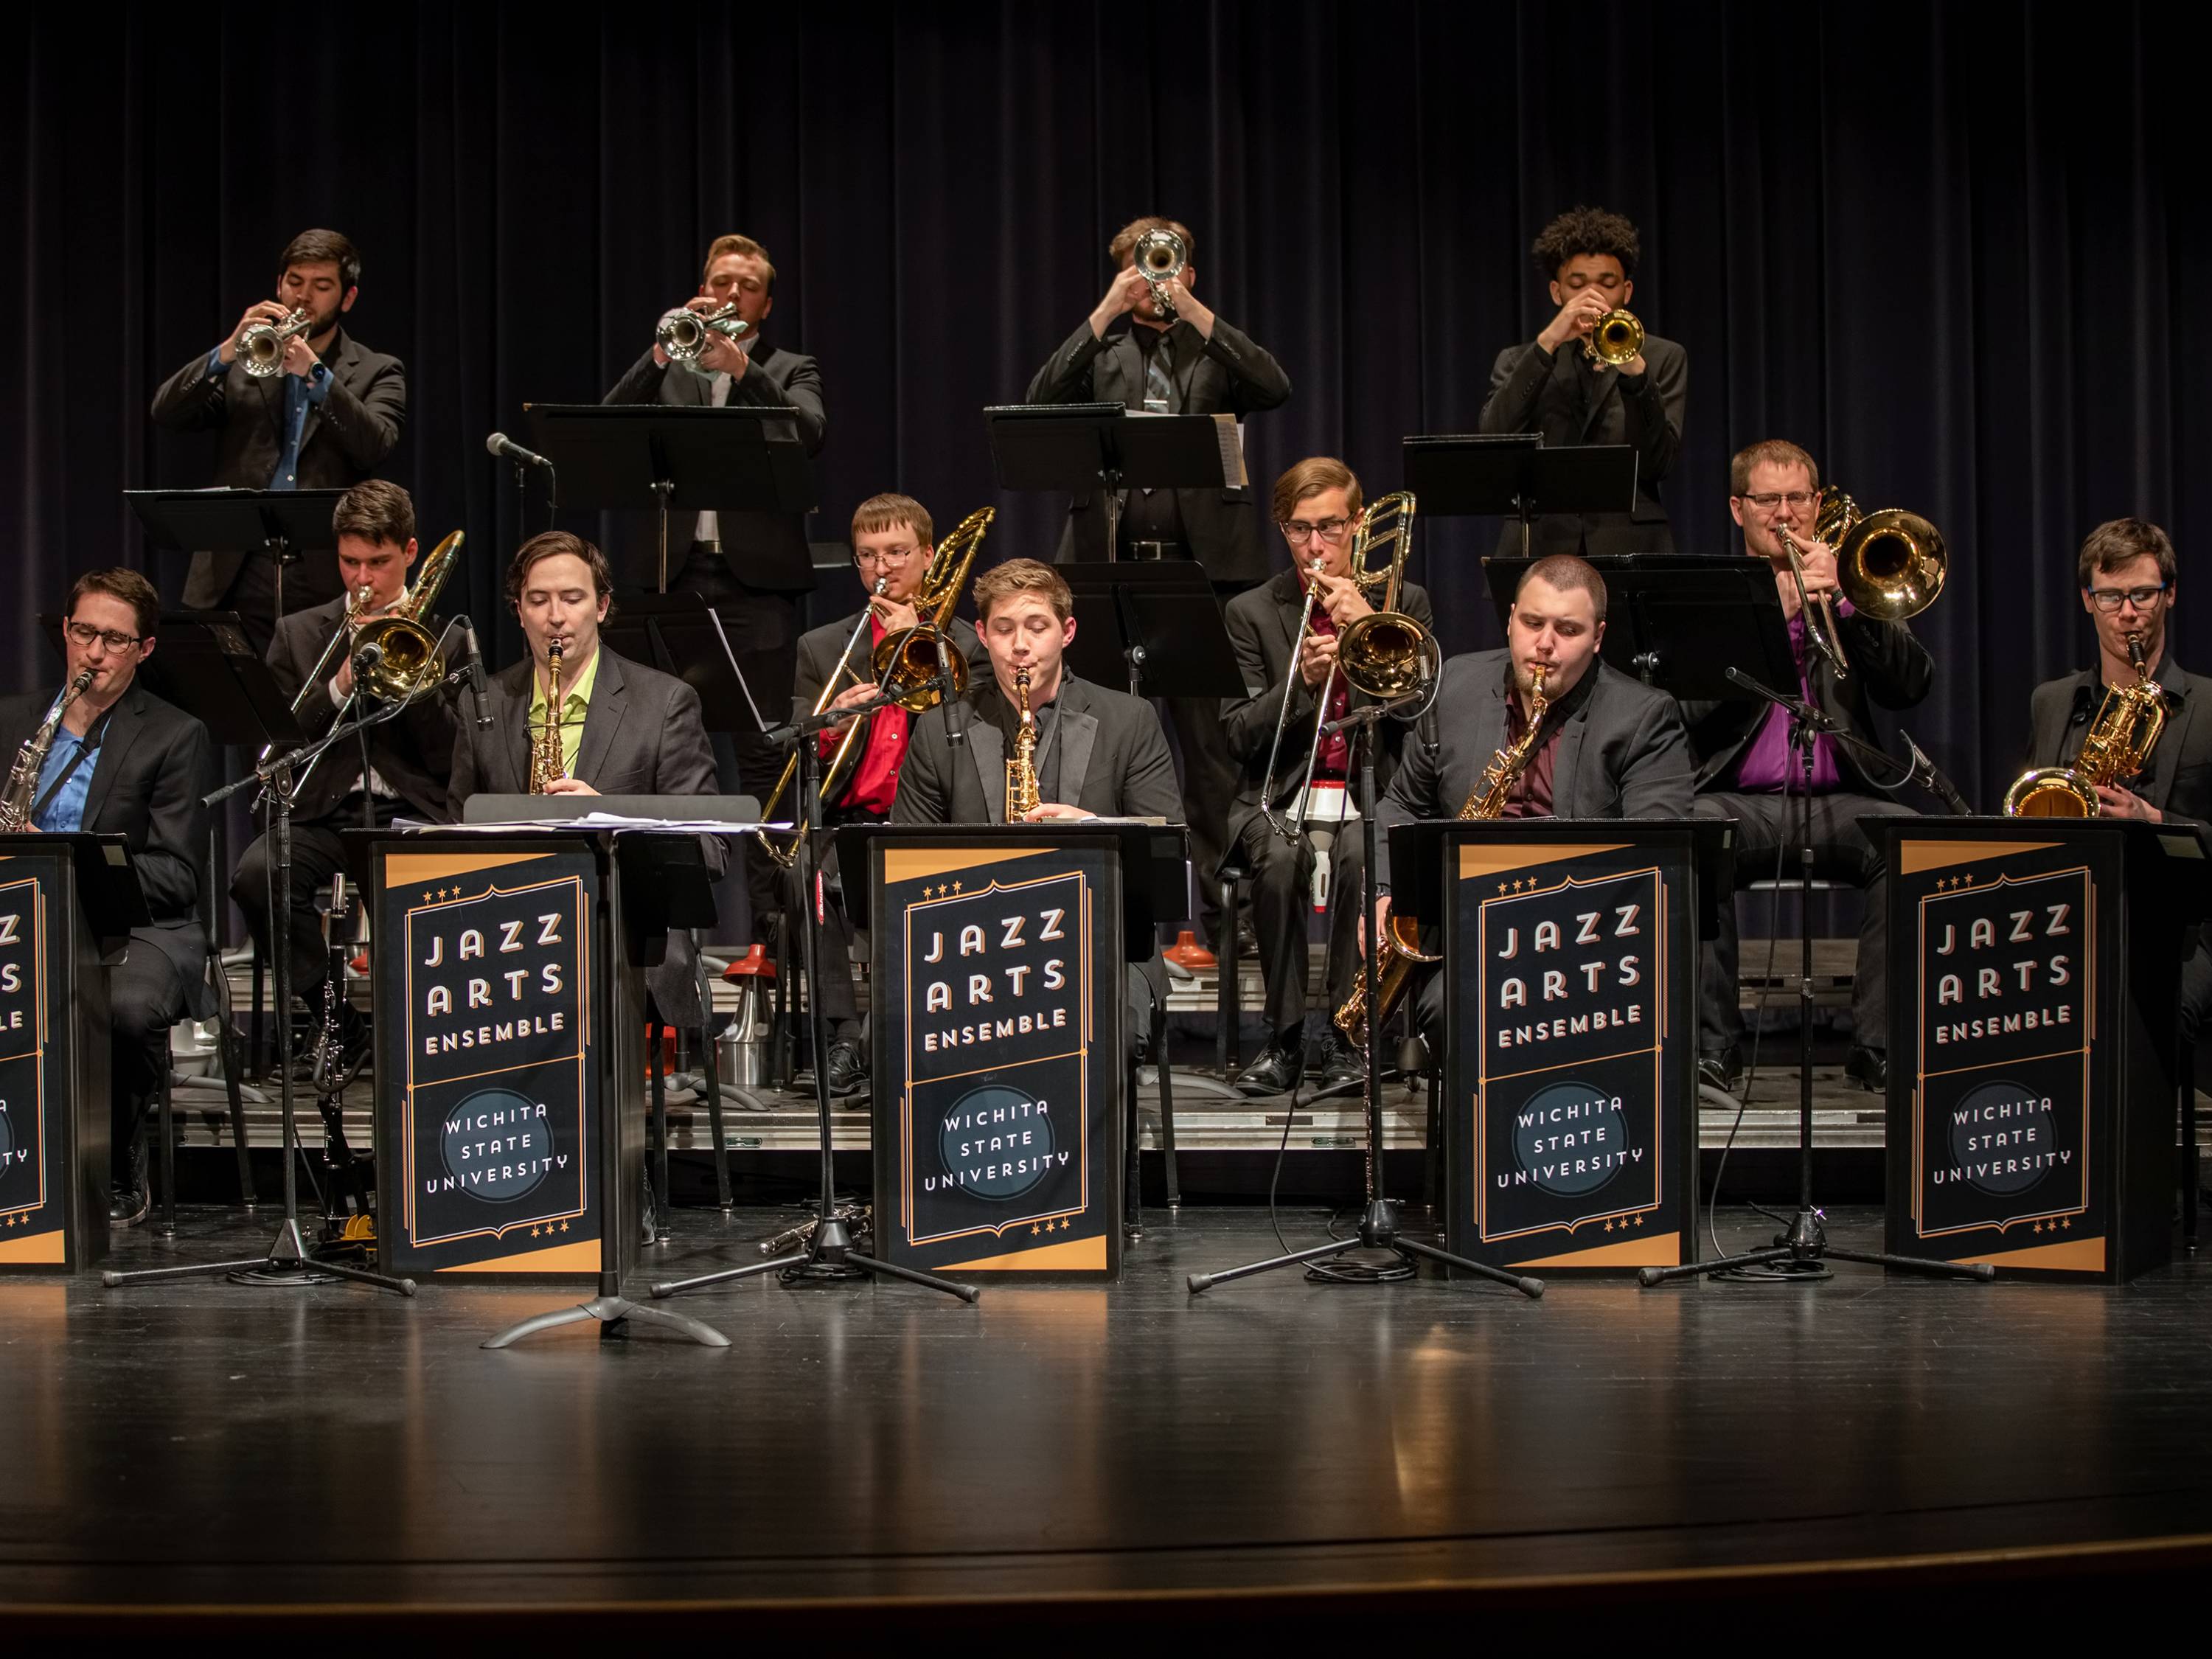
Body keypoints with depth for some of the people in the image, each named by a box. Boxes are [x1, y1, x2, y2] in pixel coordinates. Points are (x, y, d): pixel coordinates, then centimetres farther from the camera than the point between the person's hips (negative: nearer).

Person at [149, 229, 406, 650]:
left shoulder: (377, 374, 9)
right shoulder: (242, 361, 15)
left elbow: (374, 447, -9)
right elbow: (166, 412, 2)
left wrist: (313, 373, -18)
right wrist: (228, 350, -12)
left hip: (325, 577, -2)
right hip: (237, 574, 2)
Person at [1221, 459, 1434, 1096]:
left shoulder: (1405, 603, 12)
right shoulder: (1252, 613, 10)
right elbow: (1239, 737, 2)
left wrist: (1368, 626, -10)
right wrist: (1301, 678, -14)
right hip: (1282, 797, 0)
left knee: (1360, 851, -35)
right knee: (1281, 855, -34)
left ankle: (1347, 1031, -23)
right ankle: (1285, 1036, -22)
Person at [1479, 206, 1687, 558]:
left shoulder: (1663, 359, 12)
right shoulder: (1517, 362, 15)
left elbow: (1660, 463, -1)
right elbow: (1495, 436, -4)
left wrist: (1635, 373, -14)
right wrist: (1546, 343, -9)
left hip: (1629, 546, 0)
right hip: (1538, 548, 0)